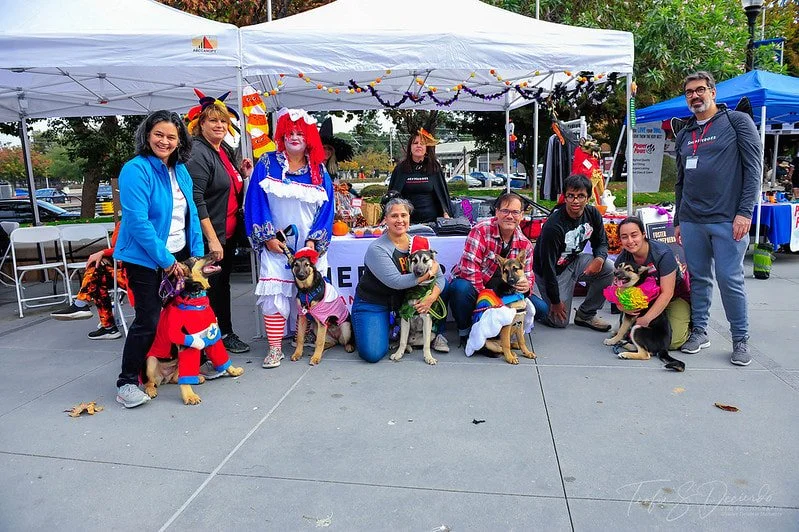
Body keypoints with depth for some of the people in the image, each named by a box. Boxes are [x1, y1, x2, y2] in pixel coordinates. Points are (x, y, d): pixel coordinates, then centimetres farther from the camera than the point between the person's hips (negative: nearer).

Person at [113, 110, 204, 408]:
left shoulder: (181, 170, 8)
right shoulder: (136, 170, -14)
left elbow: (191, 214, 12)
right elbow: (138, 222, -19)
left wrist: (197, 253, 3)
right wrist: (166, 261, -18)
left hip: (180, 255, 7)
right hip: (145, 259, -6)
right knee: (149, 320, -4)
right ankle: (127, 381, 11)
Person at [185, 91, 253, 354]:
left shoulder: (226, 151, 13)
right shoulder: (197, 153, -15)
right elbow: (196, 200, -22)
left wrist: (244, 175, 5)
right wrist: (212, 239, -24)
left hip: (228, 233, 9)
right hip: (208, 237, -9)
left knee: (223, 283, 18)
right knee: (210, 287, 1)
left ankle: (225, 332, 30)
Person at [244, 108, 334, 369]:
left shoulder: (318, 171, 6)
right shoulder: (267, 164, 3)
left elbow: (326, 208, 2)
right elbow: (255, 202, -3)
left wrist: (314, 241, -9)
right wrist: (267, 237, -10)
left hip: (310, 247, 2)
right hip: (276, 245, -1)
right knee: (274, 295, -7)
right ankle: (275, 348, 4)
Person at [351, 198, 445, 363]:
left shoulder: (419, 242, -3)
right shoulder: (377, 249, -20)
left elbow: (439, 276, -5)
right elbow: (396, 282, -30)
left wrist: (431, 297, -25)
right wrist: (429, 272, -23)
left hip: (401, 300, 5)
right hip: (372, 304, -5)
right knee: (373, 354, -19)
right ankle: (360, 328, 15)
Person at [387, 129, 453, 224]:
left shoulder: (434, 168, 6)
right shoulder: (400, 169, 6)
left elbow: (442, 192, 8)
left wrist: (446, 214, -2)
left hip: (431, 219, 0)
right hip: (408, 220, 0)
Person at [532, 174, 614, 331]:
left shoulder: (592, 214, -11)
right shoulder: (553, 226, -30)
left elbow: (601, 242, 5)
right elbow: (548, 266, -24)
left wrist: (600, 258, -21)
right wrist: (555, 301, -18)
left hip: (574, 261, 6)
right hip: (554, 270, -6)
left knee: (608, 269, -19)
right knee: (560, 321, -6)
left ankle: (585, 314, -1)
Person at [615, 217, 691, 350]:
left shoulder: (662, 253, -27)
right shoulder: (622, 259, -12)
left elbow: (667, 293, -27)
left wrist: (646, 319, -33)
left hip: (675, 297, -5)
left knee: (673, 342, -21)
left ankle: (688, 325, 12)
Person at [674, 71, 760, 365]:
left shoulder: (738, 121, 1)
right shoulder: (683, 135, 16)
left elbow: (753, 169, -5)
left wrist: (744, 212, -13)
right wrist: (678, 221, 18)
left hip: (727, 220, -5)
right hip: (691, 222, 5)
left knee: (730, 280, -2)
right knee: (698, 279, 9)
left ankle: (741, 340, 12)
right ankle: (699, 332, 21)